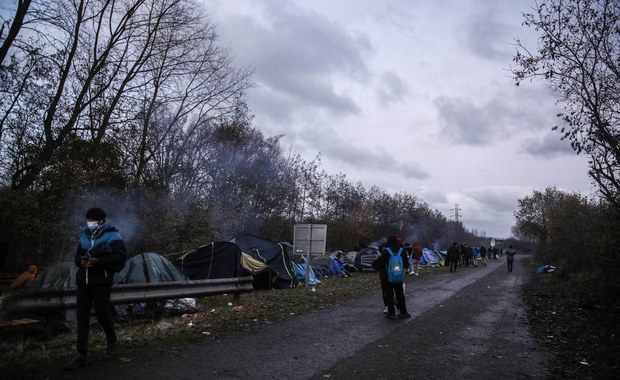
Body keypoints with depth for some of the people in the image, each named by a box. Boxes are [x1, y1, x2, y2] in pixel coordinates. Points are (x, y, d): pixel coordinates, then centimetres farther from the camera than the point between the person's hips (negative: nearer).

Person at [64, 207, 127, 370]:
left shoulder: (112, 235, -5)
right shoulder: (84, 235, 14)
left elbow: (121, 256, -14)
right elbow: (77, 256, 22)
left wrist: (99, 261, -22)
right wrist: (81, 262, -2)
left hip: (102, 281, -6)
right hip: (83, 280, 6)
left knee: (102, 314, -2)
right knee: (82, 316, 3)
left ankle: (112, 343, 24)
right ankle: (82, 355, 8)